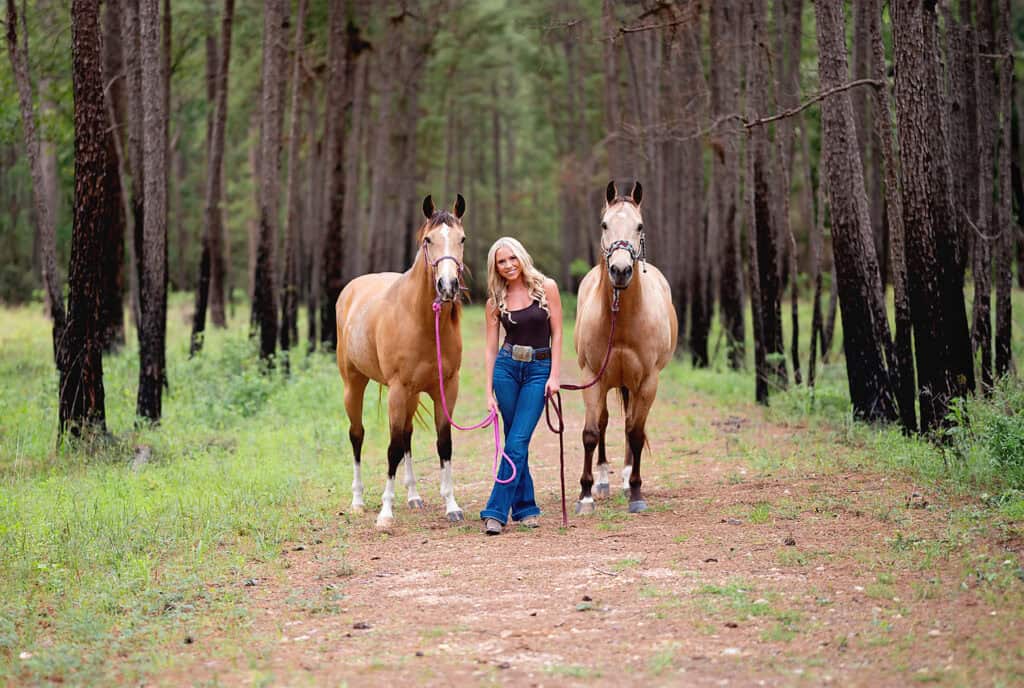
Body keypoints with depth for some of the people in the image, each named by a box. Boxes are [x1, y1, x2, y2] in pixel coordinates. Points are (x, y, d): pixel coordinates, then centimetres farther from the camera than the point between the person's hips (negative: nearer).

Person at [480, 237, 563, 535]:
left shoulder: (546, 287, -2)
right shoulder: (496, 300, 3)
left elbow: (557, 334, -2)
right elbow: (491, 348, 3)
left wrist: (554, 375, -9)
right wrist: (489, 392, -3)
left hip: (539, 369, -2)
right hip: (506, 368, 2)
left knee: (517, 442, -9)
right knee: (515, 441, 4)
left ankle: (496, 511, -10)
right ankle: (525, 507, 16)